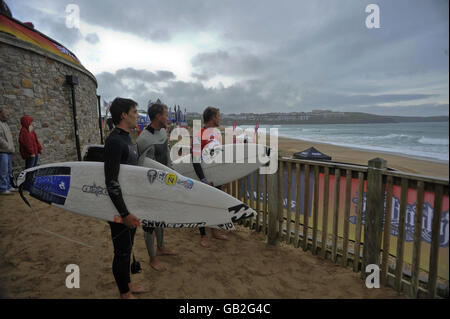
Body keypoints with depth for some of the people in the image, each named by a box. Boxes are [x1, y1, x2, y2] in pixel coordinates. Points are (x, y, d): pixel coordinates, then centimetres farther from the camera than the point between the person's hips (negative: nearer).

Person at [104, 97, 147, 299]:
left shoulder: (126, 138, 10)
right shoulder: (114, 141, -21)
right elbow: (111, 182, -24)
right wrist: (124, 213, -23)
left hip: (130, 205, 9)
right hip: (119, 207, -9)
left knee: (127, 248, 22)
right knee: (122, 252, 7)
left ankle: (127, 285, 40)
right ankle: (125, 294, 27)